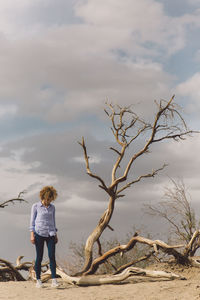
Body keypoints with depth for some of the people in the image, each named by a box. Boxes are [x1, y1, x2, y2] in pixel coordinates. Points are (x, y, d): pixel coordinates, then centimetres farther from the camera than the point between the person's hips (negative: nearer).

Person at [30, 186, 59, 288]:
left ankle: (54, 280, -7)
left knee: (52, 256, -7)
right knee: (39, 257, 0)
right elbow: (32, 221, 2)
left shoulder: (52, 207, 12)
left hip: (50, 234, 3)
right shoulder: (36, 206, 2)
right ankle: (38, 280, 8)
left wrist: (55, 235, 16)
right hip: (39, 234, -3)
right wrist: (32, 234, -5)